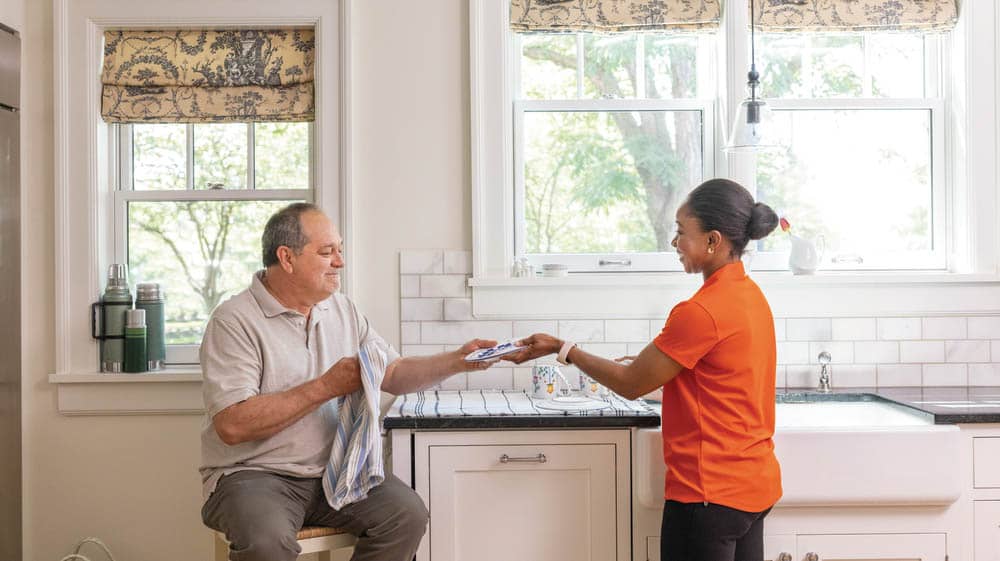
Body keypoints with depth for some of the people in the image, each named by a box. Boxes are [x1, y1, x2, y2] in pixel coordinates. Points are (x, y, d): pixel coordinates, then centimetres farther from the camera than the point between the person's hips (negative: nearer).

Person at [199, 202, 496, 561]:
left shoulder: (343, 310, 10)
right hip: (254, 474, -6)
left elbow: (394, 375, 14)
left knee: (407, 515, -17)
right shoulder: (235, 321, -12)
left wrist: (457, 361, -2)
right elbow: (232, 426, -21)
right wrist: (326, 387, -19)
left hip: (332, 471, 6)